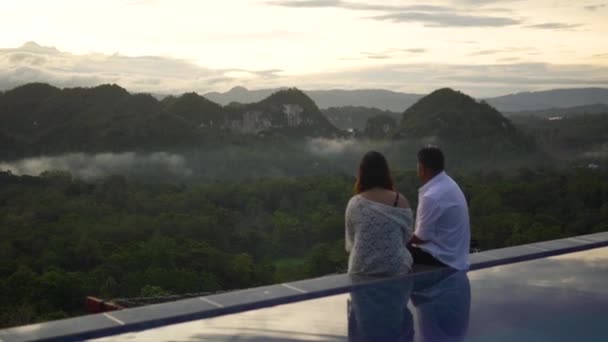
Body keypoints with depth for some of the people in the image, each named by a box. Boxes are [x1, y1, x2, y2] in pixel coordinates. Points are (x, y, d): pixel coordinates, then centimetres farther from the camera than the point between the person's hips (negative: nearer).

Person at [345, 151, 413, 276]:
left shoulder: (354, 203, -9)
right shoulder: (400, 200, -10)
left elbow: (350, 241, 2)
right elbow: (407, 236, 1)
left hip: (362, 269, 0)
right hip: (396, 267, 0)